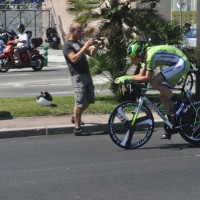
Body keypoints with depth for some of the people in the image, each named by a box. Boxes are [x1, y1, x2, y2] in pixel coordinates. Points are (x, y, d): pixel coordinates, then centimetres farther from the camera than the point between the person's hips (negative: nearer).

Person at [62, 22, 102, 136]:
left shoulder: (79, 43, 20)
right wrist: (85, 47, -24)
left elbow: (91, 54, 19)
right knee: (80, 102, -11)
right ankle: (77, 128, -9)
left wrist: (96, 47, -1)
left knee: (90, 100, 16)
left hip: (87, 74, 9)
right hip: (78, 75, -9)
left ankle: (76, 118, 33)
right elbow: (74, 59, -22)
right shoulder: (67, 45, -7)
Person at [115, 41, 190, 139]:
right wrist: (125, 78, -3)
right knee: (163, 95, 8)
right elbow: (141, 75, 8)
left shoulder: (150, 55, -24)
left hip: (182, 64, -10)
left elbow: (147, 78, -25)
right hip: (175, 65, 10)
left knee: (154, 82, -21)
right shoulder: (145, 56, 5)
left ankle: (178, 103, -11)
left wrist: (129, 78, -22)